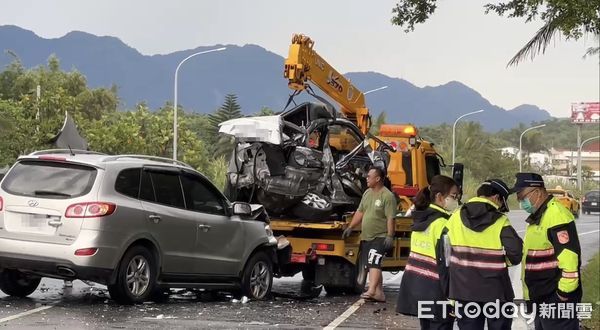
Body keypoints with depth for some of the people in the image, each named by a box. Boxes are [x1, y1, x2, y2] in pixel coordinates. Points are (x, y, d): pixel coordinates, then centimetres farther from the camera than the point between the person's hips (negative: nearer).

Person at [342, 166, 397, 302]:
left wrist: (390, 236, -22)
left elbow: (390, 218, -17)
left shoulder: (387, 196, -12)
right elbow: (360, 212, 19)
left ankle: (371, 291, -27)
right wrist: (350, 227, 14)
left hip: (380, 237, -8)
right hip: (366, 237, 8)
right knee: (373, 265, 9)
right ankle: (379, 293, 14)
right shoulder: (367, 193, 13)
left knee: (374, 263, -19)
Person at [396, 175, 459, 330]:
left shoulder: (421, 220, 11)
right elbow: (445, 263, -19)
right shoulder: (442, 224, -15)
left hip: (415, 287, 9)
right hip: (435, 291, -9)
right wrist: (452, 296, -16)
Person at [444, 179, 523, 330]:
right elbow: (516, 251, -17)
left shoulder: (454, 218, -2)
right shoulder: (500, 222, -12)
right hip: (495, 289, -3)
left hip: (464, 289, 3)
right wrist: (504, 262, 4)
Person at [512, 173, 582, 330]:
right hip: (541, 299, 11)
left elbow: (569, 257, -24)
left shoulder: (556, 215, -18)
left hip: (556, 300, -11)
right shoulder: (538, 216, 16)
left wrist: (565, 295, -22)